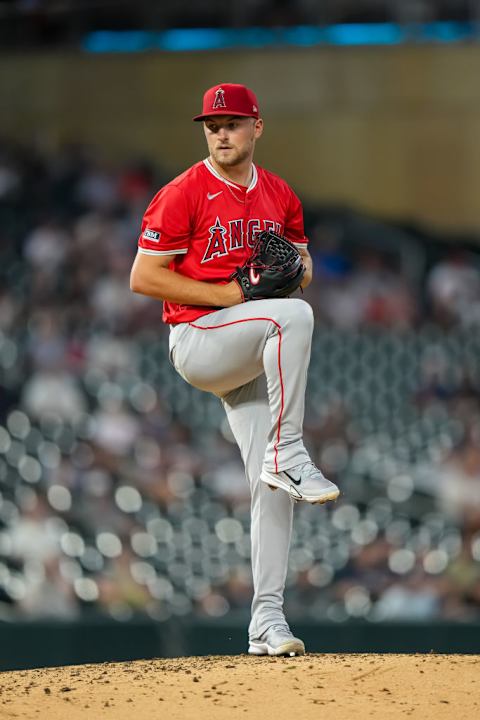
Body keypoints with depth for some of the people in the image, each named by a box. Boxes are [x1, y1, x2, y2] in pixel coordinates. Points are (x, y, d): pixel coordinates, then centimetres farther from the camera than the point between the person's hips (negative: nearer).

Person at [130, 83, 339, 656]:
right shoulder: (183, 194, -7)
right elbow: (143, 276, -10)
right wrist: (227, 295, -17)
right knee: (293, 316, -34)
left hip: (254, 359, 6)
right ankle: (287, 457, -29)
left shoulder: (279, 196, 12)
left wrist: (295, 269, -2)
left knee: (273, 488, -1)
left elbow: (302, 263, 24)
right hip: (198, 341, -6)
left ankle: (267, 618, 4)